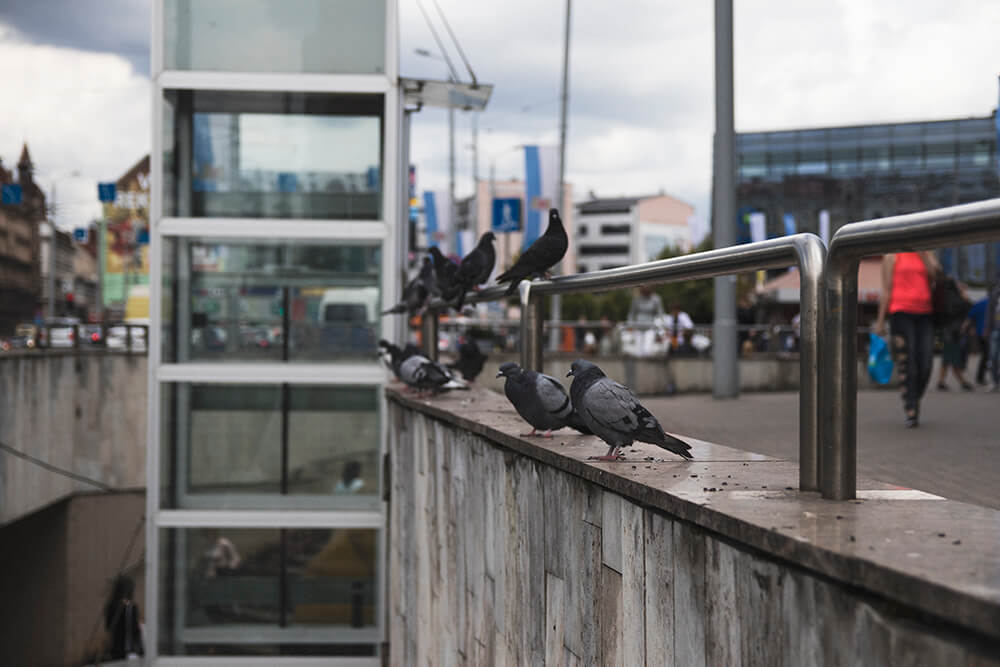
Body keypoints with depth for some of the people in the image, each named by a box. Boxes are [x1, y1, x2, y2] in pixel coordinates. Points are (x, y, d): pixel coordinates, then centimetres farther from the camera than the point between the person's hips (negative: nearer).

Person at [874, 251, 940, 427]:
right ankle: (910, 412, -5)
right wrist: (880, 320, -1)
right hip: (901, 312, -4)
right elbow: (886, 289, 2)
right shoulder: (892, 256, 4)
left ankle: (915, 401, 20)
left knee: (926, 364, -2)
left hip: (925, 313, 4)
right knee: (907, 365, -9)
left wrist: (922, 251, -6)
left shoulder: (927, 254, 15)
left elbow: (936, 274, -5)